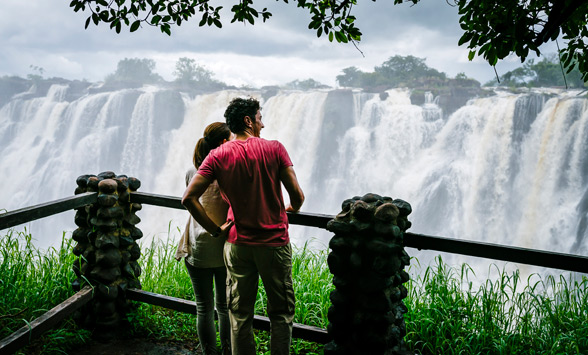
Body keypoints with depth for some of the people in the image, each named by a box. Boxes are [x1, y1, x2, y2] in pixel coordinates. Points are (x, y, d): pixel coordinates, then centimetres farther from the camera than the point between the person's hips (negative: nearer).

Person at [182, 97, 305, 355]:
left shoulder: (218, 156, -2)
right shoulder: (274, 149, -7)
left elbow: (189, 197, -9)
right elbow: (297, 195, -10)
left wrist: (215, 229, -1)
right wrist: (290, 209, 13)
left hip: (237, 245, 2)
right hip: (274, 243, -2)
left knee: (240, 314, 14)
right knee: (281, 312, 13)